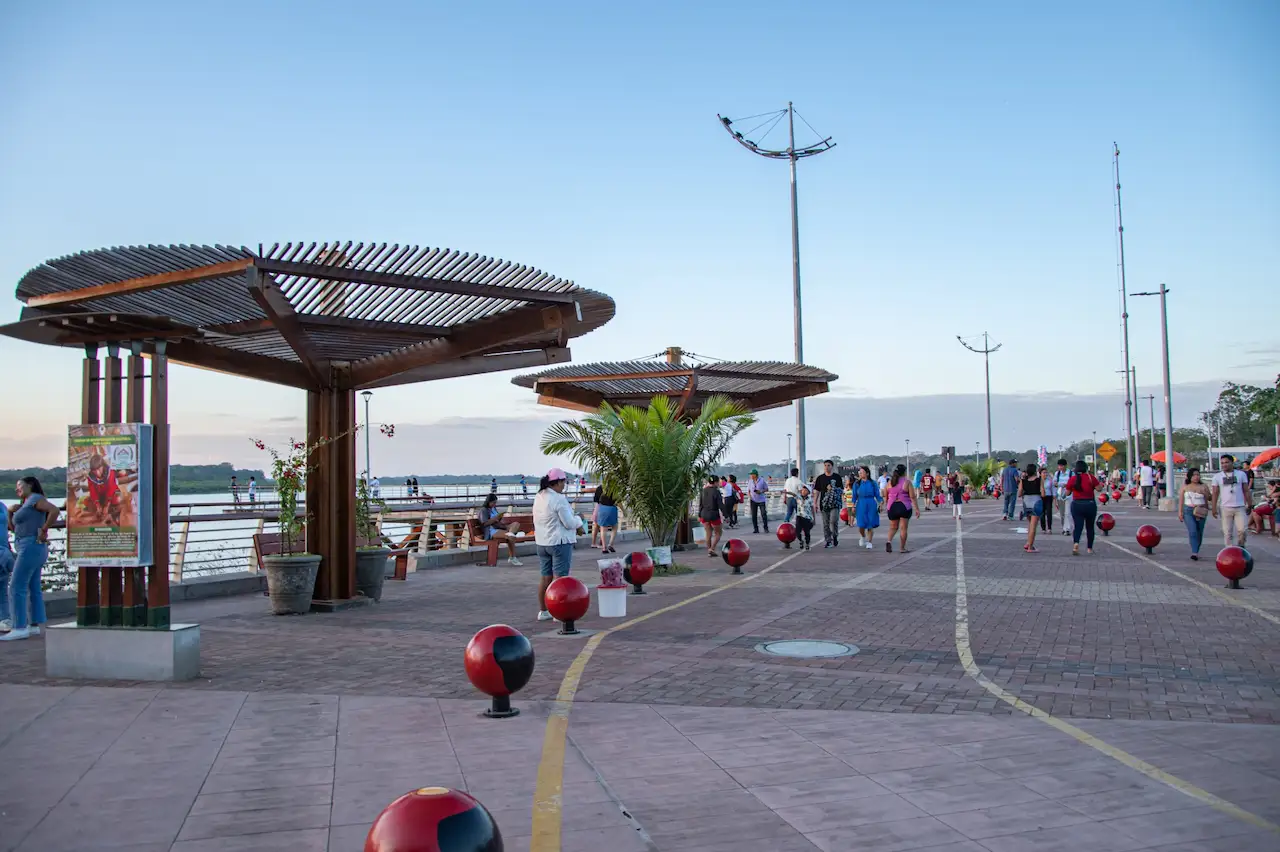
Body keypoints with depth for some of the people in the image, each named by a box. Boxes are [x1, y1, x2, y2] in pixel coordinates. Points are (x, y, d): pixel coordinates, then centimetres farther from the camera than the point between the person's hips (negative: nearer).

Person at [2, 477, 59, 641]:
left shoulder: (35, 498, -7)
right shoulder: (25, 504, 23)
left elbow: (55, 510, -23)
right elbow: (14, 527, 27)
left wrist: (44, 530, -19)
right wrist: (11, 513, 10)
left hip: (31, 547, -10)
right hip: (29, 549, 10)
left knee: (16, 587, -12)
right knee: (33, 588, 10)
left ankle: (19, 628, -14)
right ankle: (34, 625, 12)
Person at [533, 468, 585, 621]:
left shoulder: (538, 497, 7)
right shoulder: (558, 499, -18)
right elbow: (569, 523, -17)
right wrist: (578, 520, 6)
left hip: (542, 542, 8)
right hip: (560, 542, -8)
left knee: (544, 577, 12)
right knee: (560, 577, -1)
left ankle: (542, 611, 18)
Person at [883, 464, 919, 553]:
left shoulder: (890, 482, 5)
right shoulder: (907, 482, -7)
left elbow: (885, 496, 11)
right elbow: (913, 497, -10)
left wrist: (887, 505, 25)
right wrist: (917, 509, -7)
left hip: (892, 507, 4)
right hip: (905, 507, -3)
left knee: (893, 527, 14)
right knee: (903, 528, 5)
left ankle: (889, 541, -11)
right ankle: (902, 548, 6)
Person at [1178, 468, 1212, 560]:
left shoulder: (1203, 486, 8)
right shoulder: (1185, 486, 7)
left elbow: (1210, 498, 8)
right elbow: (1181, 500, 6)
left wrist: (1205, 493, -10)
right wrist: (1180, 512, 0)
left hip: (1201, 511, 2)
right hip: (1188, 511, -2)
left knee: (1199, 532, 6)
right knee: (1192, 531, -16)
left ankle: (1196, 552, 22)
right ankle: (1194, 553, -21)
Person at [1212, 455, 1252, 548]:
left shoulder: (1241, 474, 5)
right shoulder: (1217, 476, 4)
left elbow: (1246, 491, 8)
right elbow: (1215, 493, 5)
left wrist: (1249, 505, 5)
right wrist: (1214, 508, -1)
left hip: (1240, 507, 0)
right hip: (1225, 508, 0)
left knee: (1242, 530, -6)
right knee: (1227, 532, 2)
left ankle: (1241, 546, 17)